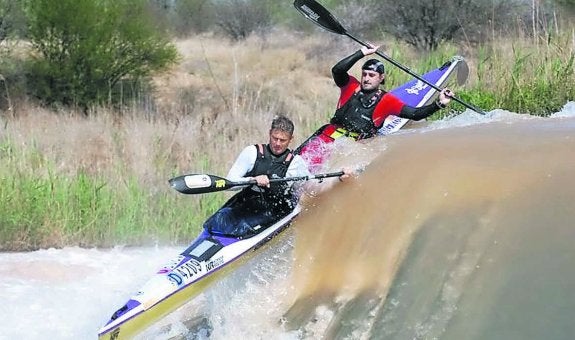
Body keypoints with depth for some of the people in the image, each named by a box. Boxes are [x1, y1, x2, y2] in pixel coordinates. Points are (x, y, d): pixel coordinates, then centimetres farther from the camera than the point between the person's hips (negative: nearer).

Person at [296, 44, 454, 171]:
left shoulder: (386, 100, 9)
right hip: (328, 136, 2)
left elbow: (415, 114, 3)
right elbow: (337, 70, -7)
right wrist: (362, 53, -9)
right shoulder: (351, 86, 12)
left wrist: (438, 104, -10)